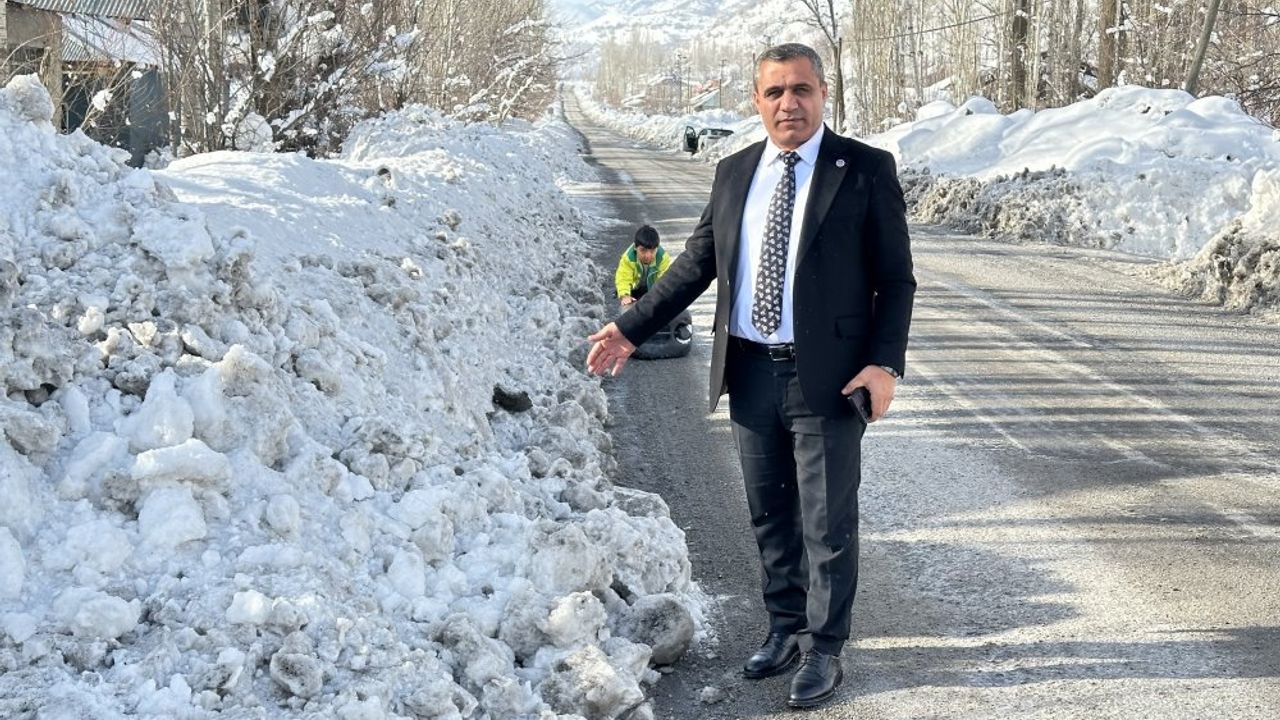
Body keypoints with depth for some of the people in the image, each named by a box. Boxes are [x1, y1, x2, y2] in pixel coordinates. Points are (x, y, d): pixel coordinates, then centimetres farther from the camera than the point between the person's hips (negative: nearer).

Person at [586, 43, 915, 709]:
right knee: (769, 515, 16)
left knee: (827, 523, 3)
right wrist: (632, 329, 10)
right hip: (750, 374, 5)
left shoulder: (866, 170, -4)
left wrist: (885, 363, -15)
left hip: (827, 377, -4)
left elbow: (895, 278, -4)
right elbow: (697, 262, 14)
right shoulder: (734, 173, 9)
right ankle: (786, 627, 33)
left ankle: (823, 648, 18)